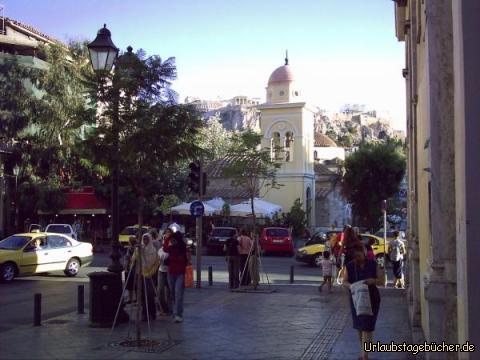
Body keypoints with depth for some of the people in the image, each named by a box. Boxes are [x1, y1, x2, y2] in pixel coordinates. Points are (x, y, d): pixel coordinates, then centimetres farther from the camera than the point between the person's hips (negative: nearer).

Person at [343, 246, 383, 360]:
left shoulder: (373, 264, -4)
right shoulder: (349, 266, -1)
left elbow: (381, 280, -2)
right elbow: (344, 281, -2)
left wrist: (373, 281, -24)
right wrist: (350, 286, -25)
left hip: (371, 299, -3)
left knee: (367, 326, -9)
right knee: (359, 326, 12)